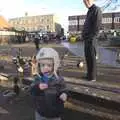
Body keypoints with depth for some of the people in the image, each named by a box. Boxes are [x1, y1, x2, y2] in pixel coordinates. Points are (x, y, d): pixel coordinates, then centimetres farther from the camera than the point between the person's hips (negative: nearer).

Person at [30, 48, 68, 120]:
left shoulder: (59, 79, -14)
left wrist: (63, 95, -31)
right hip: (40, 112, 2)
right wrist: (38, 88, -32)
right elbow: (32, 91, -12)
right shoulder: (38, 79, -8)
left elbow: (63, 91, -9)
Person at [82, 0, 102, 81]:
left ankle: (92, 77, 3)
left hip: (91, 39, -9)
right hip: (87, 39, 9)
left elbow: (97, 26, -16)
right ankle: (89, 74, 23)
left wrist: (91, 38, -19)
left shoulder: (96, 10, -8)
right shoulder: (89, 11, 20)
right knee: (88, 57, 13)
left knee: (91, 58, -4)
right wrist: (84, 36, 14)